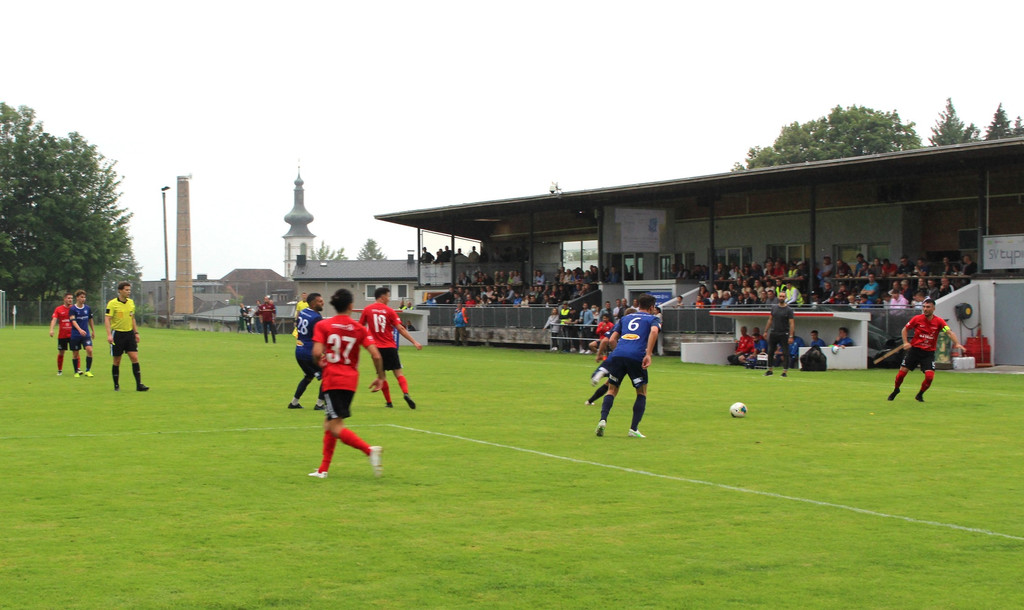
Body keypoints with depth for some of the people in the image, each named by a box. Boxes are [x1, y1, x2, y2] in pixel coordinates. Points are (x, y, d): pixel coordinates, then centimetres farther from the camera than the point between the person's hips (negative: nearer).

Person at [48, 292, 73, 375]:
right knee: (61, 353, 5)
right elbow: (54, 319, -7)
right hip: (62, 335, 0)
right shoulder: (58, 309, 1)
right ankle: (59, 370, 18)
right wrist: (51, 329, -22)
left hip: (72, 334, 0)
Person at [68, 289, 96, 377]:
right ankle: (76, 372, 20)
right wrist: (80, 330, -36)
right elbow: (73, 321, -22)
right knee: (75, 353, 4)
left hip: (86, 334, 3)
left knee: (89, 350, -15)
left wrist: (93, 331, 24)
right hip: (75, 335, -2)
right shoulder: (73, 309, -8)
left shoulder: (88, 308, 5)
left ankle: (87, 371, -6)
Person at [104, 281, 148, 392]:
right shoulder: (112, 303, -9)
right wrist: (109, 334, -22)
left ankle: (139, 384, -7)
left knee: (135, 358, -5)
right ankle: (116, 385, 15)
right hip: (117, 334, -4)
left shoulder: (131, 302, 9)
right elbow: (107, 319, -12)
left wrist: (136, 332, 15)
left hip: (129, 333, 4)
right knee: (117, 361, 3)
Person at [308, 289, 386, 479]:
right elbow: (376, 355, -5)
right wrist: (380, 377, 8)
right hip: (351, 380, 4)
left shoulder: (322, 326, -3)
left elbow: (317, 353, -15)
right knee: (329, 423, 17)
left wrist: (320, 363, 7)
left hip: (332, 380, -4)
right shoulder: (360, 329, 3)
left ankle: (369, 450, -28)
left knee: (335, 428, -7)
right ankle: (323, 469, 19)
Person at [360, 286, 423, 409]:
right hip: (390, 347, -2)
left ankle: (388, 402, 10)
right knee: (398, 372, 0)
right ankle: (406, 393, -22)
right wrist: (414, 342, -4)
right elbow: (400, 329, -6)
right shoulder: (389, 311, -3)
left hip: (376, 347, 2)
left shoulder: (367, 310, 2)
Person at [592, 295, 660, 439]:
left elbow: (611, 340, 19)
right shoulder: (653, 319, 17)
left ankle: (603, 420, -8)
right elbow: (654, 331, -8)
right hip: (636, 357, -3)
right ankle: (634, 429, 6)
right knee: (642, 392, 14)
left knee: (612, 390, 14)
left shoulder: (625, 318, 28)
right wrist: (648, 355, -13)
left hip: (617, 355, 3)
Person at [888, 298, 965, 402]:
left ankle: (920, 395, 12)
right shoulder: (917, 319, -5)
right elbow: (905, 329, 9)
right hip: (914, 349, 0)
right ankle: (895, 390, 26)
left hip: (929, 352, 0)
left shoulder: (939, 321, -8)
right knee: (902, 372, -4)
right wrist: (905, 342, -7)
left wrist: (957, 343, -36)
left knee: (929, 376, -15)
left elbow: (950, 332, -19)